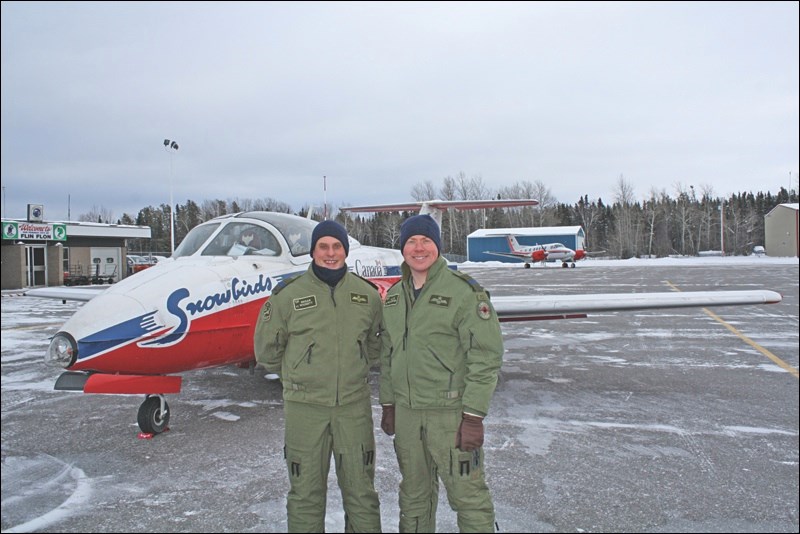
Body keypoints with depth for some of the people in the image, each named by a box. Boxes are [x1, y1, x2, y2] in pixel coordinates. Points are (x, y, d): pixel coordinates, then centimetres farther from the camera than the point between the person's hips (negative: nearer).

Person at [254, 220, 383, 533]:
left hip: (354, 404, 2)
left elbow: (376, 343, 18)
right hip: (305, 406, -1)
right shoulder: (288, 295, -4)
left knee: (361, 489, 11)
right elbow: (267, 348, 6)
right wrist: (298, 376, 11)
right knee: (306, 490, 10)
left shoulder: (367, 294, 4)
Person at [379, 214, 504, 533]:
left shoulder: (463, 291, -11)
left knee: (467, 494, 1)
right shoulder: (393, 297, 9)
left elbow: (486, 355, -14)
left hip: (451, 412, -6)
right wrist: (388, 405, 14)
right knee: (413, 494, 20)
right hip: (406, 412, 6)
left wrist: (474, 415, -16)